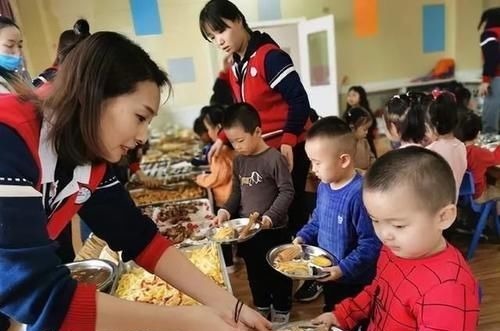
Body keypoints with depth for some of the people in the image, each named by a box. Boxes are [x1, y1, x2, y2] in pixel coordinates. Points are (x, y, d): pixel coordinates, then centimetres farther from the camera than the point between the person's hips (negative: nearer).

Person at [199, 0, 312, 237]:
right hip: (262, 151, 8)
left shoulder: (269, 56, -16)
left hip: (289, 150, -8)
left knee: (291, 210, 1)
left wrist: (288, 142, -27)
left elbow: (299, 101, -19)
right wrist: (223, 138, 5)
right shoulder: (235, 67, 9)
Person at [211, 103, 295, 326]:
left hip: (272, 231, -6)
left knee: (277, 272, 13)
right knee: (254, 273, 22)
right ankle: (261, 307, 42)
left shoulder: (274, 158, -17)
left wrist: (269, 217, -24)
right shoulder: (239, 160, 5)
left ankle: (282, 310, 35)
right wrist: (226, 211, -3)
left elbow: (287, 192, -16)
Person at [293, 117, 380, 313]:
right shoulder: (324, 186, -2)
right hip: (327, 275, 8)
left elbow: (370, 243, -27)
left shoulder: (359, 194, -30)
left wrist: (344, 269, -28)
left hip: (353, 282, -8)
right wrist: (302, 237, 0)